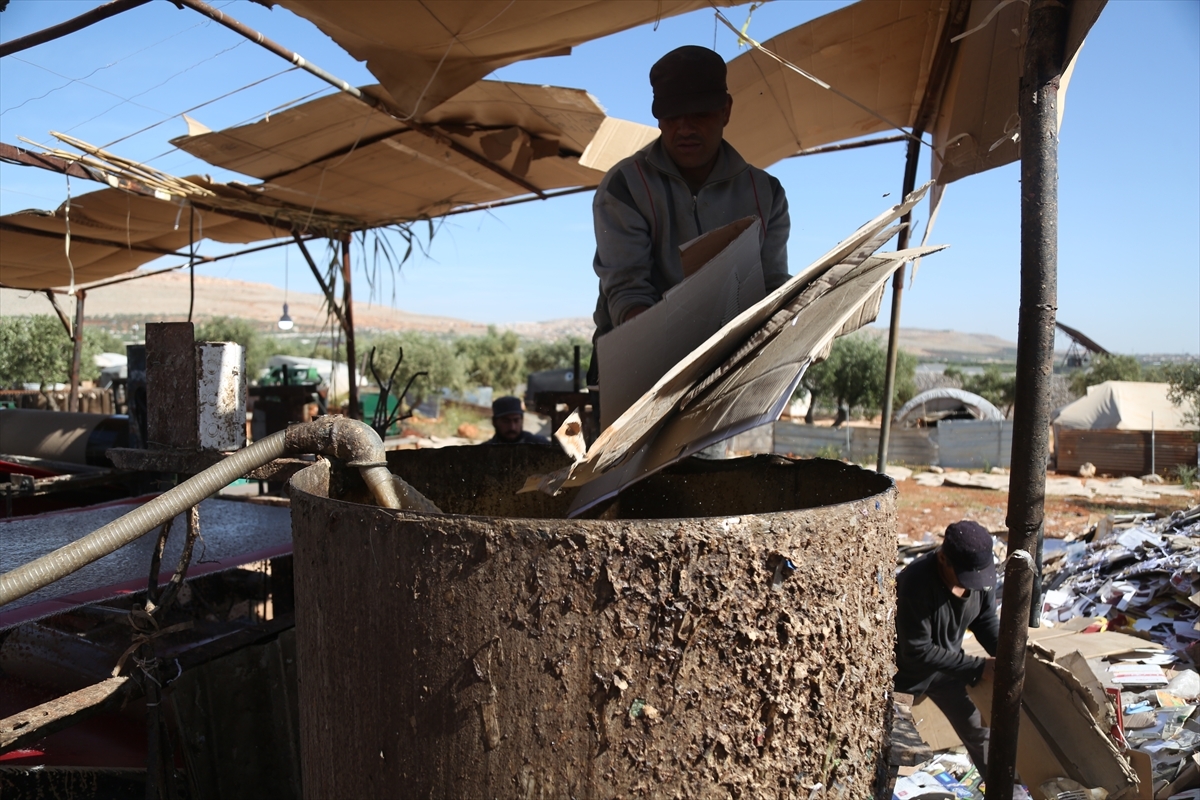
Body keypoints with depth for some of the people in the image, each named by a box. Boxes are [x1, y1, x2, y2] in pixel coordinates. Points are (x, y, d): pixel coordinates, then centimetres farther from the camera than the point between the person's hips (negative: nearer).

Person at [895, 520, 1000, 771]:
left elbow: (986, 620, -1)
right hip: (906, 669, -5)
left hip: (946, 665, 6)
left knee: (979, 730, 15)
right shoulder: (916, 584, -37)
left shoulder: (982, 572, -18)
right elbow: (917, 652, -32)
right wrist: (976, 667, -32)